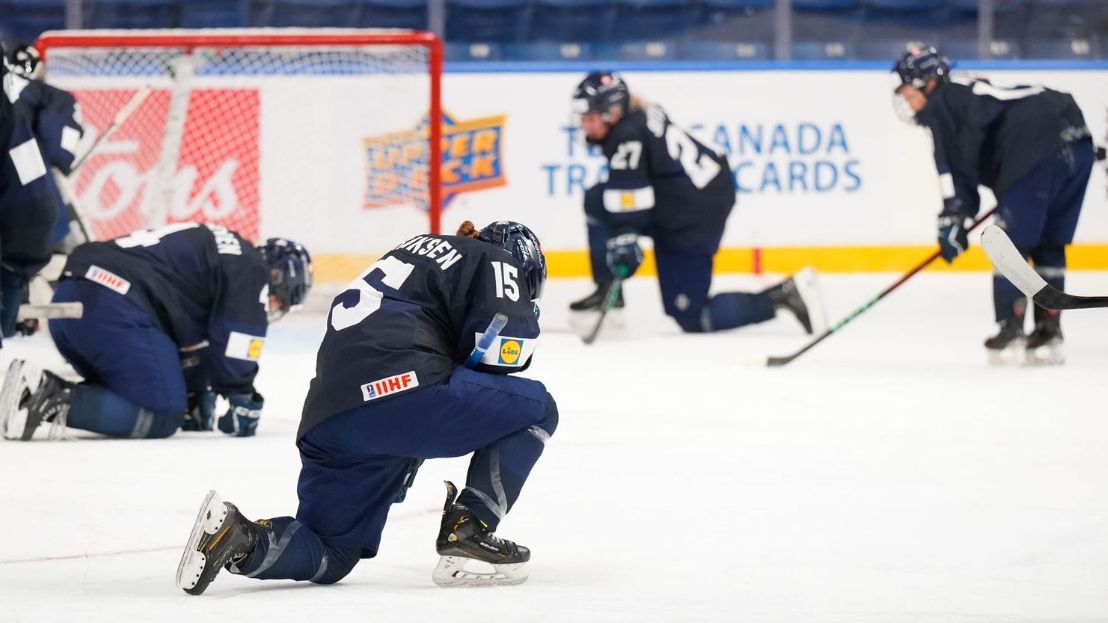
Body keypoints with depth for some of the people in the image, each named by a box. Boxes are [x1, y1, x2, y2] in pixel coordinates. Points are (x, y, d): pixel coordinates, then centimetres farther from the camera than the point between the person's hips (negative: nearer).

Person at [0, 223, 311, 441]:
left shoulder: (205, 246, 34)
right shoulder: (252, 269, 6)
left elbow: (191, 339, 36)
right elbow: (235, 347, -1)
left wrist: (197, 396, 36)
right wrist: (244, 404, 12)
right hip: (116, 310, -9)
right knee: (162, 416, -4)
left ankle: (48, 388, 0)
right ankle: (56, 400, -20)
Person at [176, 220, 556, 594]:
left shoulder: (417, 250, 36)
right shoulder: (495, 261, 13)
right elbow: (501, 347, -2)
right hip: (403, 390, -8)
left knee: (331, 556, 20)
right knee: (536, 408, 12)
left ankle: (240, 538, -9)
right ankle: (468, 530, 0)